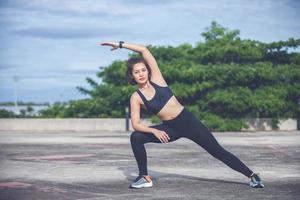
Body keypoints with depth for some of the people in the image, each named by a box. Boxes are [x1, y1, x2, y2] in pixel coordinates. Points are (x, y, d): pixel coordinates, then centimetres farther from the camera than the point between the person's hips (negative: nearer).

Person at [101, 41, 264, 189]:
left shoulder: (156, 79, -6)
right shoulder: (136, 98, -4)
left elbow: (144, 50, -11)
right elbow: (136, 124, -9)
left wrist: (120, 44, -9)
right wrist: (155, 131, -24)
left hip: (188, 121, -2)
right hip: (170, 129, 2)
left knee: (217, 151, -3)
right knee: (136, 137, -14)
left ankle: (252, 176, 3)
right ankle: (145, 178, -3)